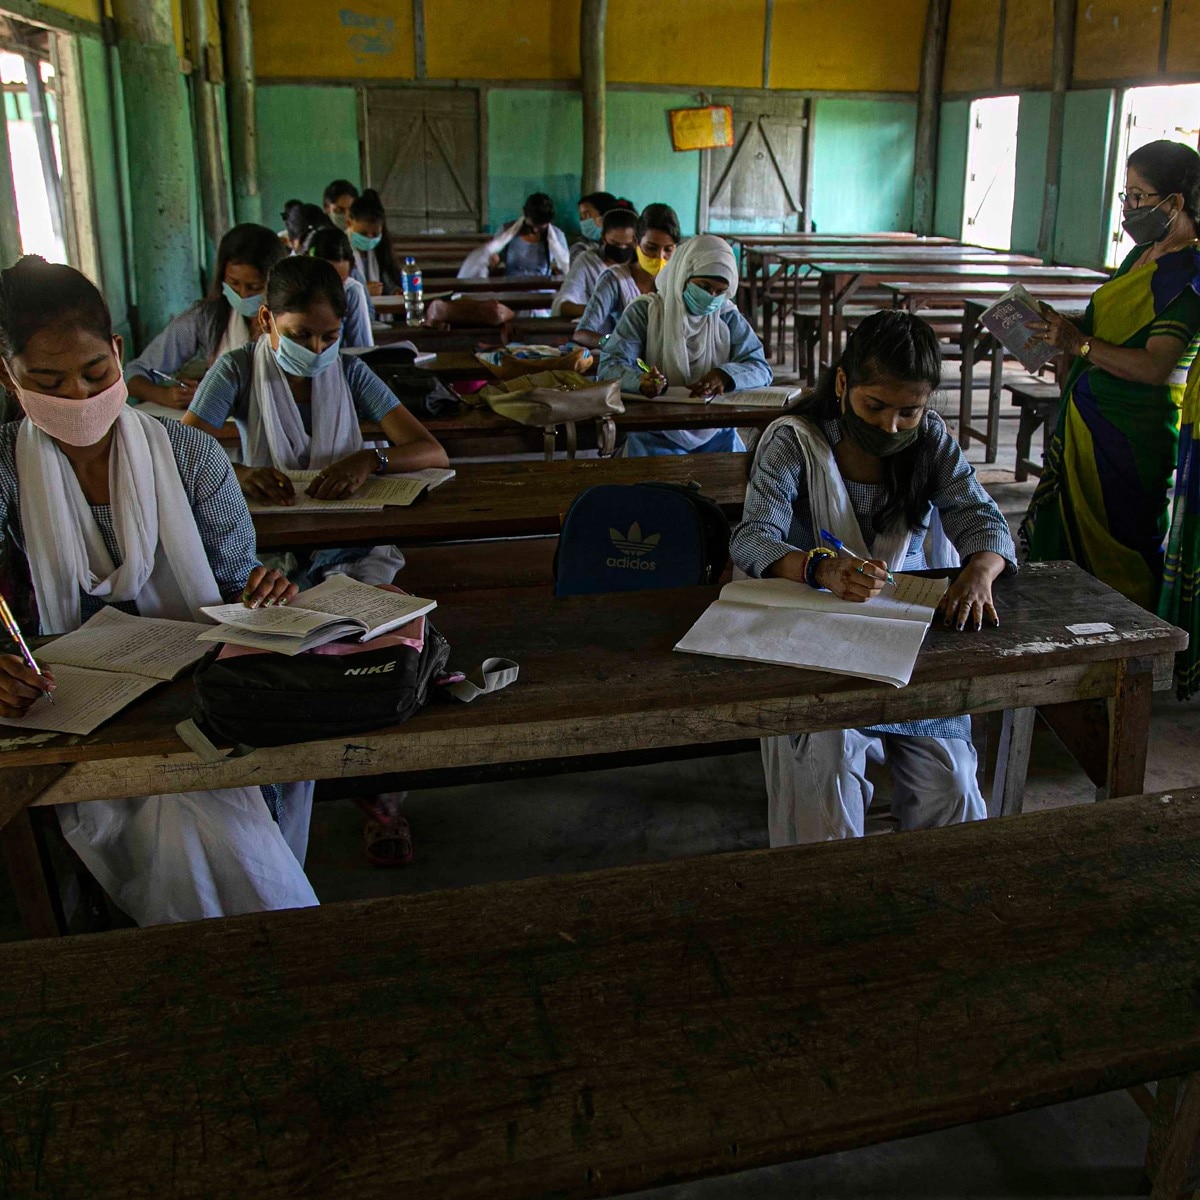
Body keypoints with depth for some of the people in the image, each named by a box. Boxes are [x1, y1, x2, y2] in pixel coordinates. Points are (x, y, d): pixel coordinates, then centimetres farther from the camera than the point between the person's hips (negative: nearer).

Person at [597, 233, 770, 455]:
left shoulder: (728, 318, 10)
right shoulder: (644, 311, 0)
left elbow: (760, 369, 2)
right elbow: (610, 367, -9)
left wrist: (724, 375, -20)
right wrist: (640, 381, -32)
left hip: (715, 432, 3)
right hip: (656, 433, -3)